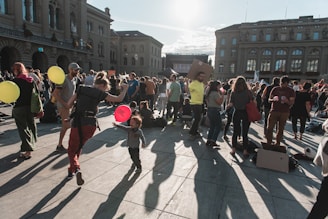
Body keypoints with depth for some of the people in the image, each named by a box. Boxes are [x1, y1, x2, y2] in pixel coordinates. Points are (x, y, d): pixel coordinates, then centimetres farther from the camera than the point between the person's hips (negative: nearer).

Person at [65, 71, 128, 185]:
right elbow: (119, 99, 3)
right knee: (78, 147, 24)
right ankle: (71, 171, 34)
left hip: (77, 123, 0)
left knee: (72, 149, 14)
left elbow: (69, 104, 8)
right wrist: (125, 89, 19)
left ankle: (76, 169, -11)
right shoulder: (100, 93, -1)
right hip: (90, 124, 0)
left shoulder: (81, 88, 6)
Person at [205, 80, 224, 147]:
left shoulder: (209, 93, 14)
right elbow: (220, 102, -18)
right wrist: (222, 94, -12)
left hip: (209, 110, 9)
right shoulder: (215, 93, -15)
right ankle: (213, 141, -2)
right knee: (219, 126, 1)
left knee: (212, 126, 15)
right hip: (215, 111, -9)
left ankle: (209, 140, 14)